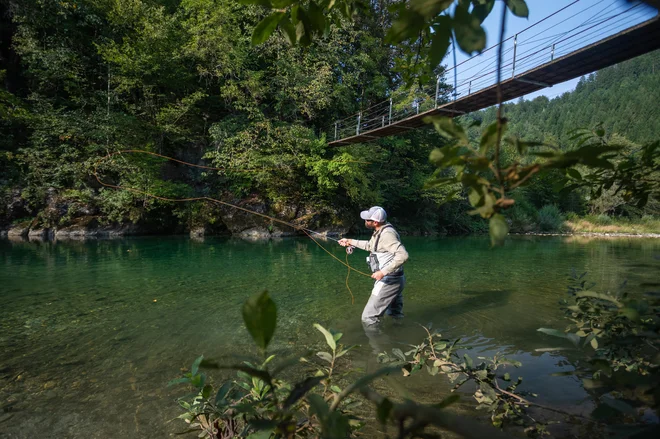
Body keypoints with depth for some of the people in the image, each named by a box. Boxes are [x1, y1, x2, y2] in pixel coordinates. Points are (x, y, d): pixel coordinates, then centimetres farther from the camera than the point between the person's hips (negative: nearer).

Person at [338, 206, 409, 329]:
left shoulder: (387, 234, -23)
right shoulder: (380, 231, 9)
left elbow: (403, 255, -33)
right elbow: (370, 246, 27)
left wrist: (383, 272, -32)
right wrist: (351, 242, 26)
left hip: (389, 281, -10)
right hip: (393, 280, 10)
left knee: (368, 318, -7)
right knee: (396, 316, 25)